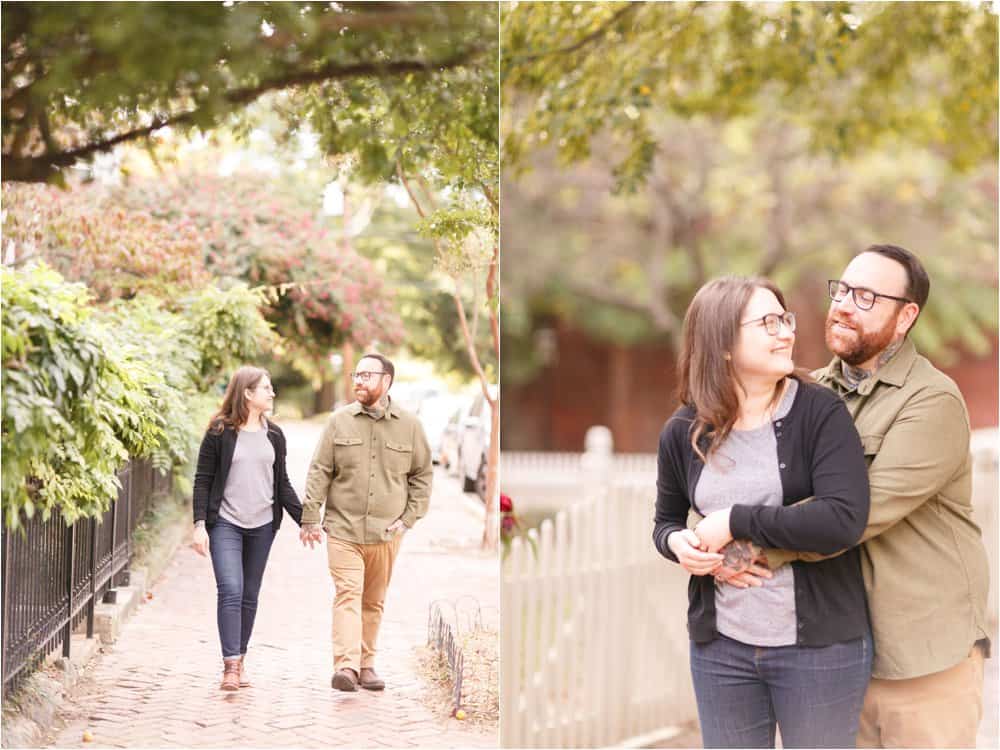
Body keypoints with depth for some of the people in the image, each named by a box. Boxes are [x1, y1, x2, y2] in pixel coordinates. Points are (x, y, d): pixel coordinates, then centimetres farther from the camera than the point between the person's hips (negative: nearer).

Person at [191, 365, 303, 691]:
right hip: (225, 524, -5)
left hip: (262, 526, 5)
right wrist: (199, 524, -11)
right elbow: (203, 480, -4)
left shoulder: (274, 435, 10)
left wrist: (304, 519, 8)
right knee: (230, 590, -15)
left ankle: (239, 660, 17)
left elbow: (282, 484, 14)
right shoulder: (220, 432, -4)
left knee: (250, 595, 8)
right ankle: (230, 664, -15)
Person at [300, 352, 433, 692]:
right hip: (343, 528, -2)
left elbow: (422, 475, 10)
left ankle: (366, 664, 20)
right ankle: (346, 666, -20)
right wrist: (310, 518, -3)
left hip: (385, 532, 2)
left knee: (373, 601, 10)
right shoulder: (339, 421, 2)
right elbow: (319, 472, 2)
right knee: (348, 594, -12)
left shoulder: (409, 425, 3)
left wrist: (408, 519, 2)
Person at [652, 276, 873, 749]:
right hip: (719, 646, 3)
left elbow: (845, 519, -23)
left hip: (820, 644, -3)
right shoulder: (683, 432, 0)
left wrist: (736, 521, -20)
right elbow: (666, 519, 16)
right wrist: (677, 543, -8)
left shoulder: (821, 412, -10)